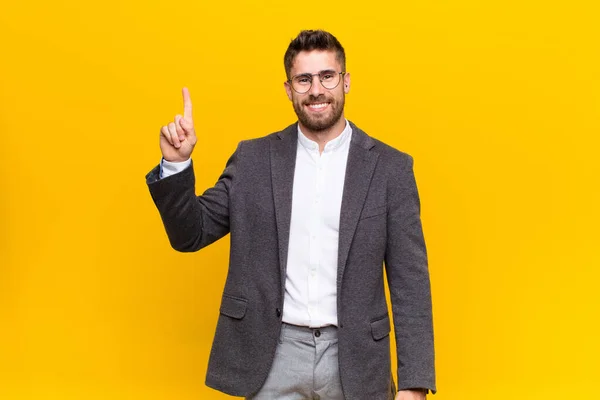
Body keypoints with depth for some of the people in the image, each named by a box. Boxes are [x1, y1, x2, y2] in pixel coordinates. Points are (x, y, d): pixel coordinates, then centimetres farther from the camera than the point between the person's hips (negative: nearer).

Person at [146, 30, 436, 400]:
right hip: (273, 355, 1)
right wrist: (176, 163, -13)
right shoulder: (254, 158, 2)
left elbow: (410, 281, -2)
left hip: (353, 357, 0)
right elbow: (190, 235, 4)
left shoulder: (390, 167, -2)